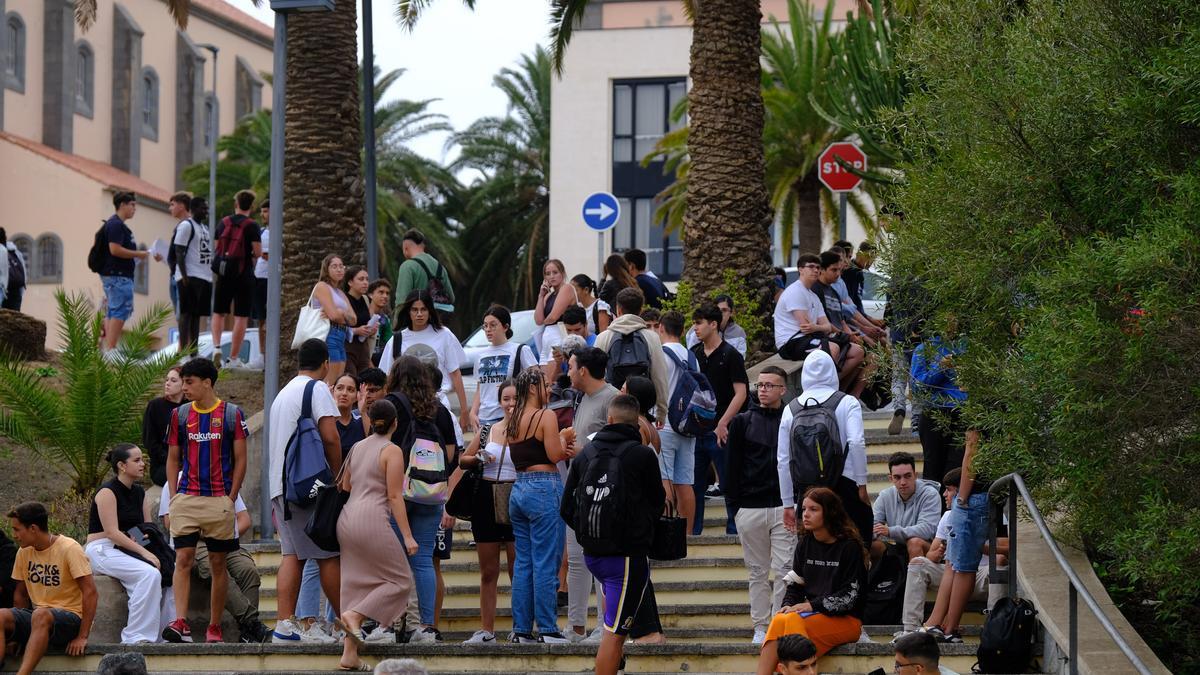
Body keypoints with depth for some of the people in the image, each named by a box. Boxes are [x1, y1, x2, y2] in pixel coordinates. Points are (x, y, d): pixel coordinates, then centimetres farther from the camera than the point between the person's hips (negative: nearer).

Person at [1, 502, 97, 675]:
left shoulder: (69, 549, -11)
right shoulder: (24, 553, 8)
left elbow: (90, 593, -14)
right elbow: (20, 594, 15)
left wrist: (82, 637, -19)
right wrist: (16, 633, 2)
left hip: (70, 618, -6)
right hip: (37, 617, 6)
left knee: (40, 615, -38)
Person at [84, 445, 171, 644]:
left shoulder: (139, 493, 14)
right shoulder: (108, 492, -11)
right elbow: (112, 532, -19)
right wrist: (144, 552, -25)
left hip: (126, 550, 8)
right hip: (103, 550, -8)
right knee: (150, 574, -30)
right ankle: (137, 637, -30)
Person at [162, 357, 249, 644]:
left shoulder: (232, 414, 1)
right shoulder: (180, 415, 9)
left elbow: (240, 460, 3)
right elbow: (173, 459, 13)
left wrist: (231, 498, -4)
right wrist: (173, 497, 3)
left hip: (219, 500, -2)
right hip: (186, 499, 2)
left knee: (218, 563, 4)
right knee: (183, 559, -10)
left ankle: (215, 627, 10)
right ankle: (180, 623, -16)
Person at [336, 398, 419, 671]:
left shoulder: (357, 447, 15)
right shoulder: (392, 451, -6)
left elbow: (344, 487, 19)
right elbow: (394, 496, -10)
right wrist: (407, 536, -9)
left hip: (347, 517, 8)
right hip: (372, 519, -8)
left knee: (357, 582, 8)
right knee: (400, 580, 3)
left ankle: (349, 654, 2)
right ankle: (353, 615, -14)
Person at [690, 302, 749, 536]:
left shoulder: (730, 355, -6)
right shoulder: (693, 354, 12)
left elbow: (740, 393, -10)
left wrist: (722, 424, -17)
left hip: (720, 431, -6)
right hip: (695, 429, 6)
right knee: (694, 484, 8)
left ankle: (734, 530, 5)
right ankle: (693, 532, 13)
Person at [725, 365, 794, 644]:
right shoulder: (742, 422, 8)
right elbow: (732, 465, 7)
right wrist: (733, 505, 1)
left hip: (784, 508, -1)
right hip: (750, 508, 1)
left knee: (784, 570, -6)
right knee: (757, 572, 7)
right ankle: (761, 627, 13)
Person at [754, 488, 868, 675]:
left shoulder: (849, 546, -6)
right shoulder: (805, 543, 12)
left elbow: (850, 595, -10)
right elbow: (795, 584, 14)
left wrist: (813, 605, -15)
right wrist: (789, 605, -7)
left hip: (845, 619, -5)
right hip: (813, 614, 5)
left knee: (791, 622, -31)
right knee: (779, 621, -28)